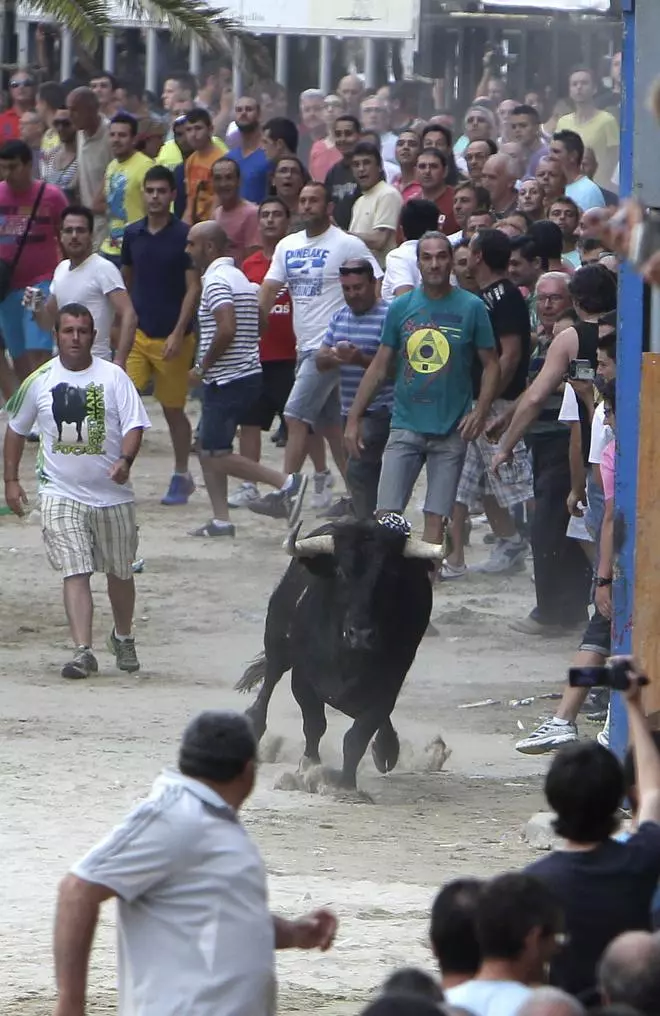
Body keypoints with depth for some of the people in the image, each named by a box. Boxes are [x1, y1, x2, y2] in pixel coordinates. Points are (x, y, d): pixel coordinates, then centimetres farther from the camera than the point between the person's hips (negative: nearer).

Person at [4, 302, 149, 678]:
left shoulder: (113, 377, -3)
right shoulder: (39, 381, 1)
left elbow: (134, 424, -7)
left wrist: (125, 460, -26)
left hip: (113, 493, 1)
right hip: (62, 495, -1)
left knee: (120, 571, 15)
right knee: (75, 573, -13)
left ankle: (123, 637, 38)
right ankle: (84, 651, -18)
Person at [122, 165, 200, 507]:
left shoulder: (184, 236, -8)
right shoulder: (132, 234, 6)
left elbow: (193, 288, -9)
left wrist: (178, 334, -16)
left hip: (172, 338, -3)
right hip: (137, 333, 3)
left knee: (173, 409, 7)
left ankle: (181, 476, 22)